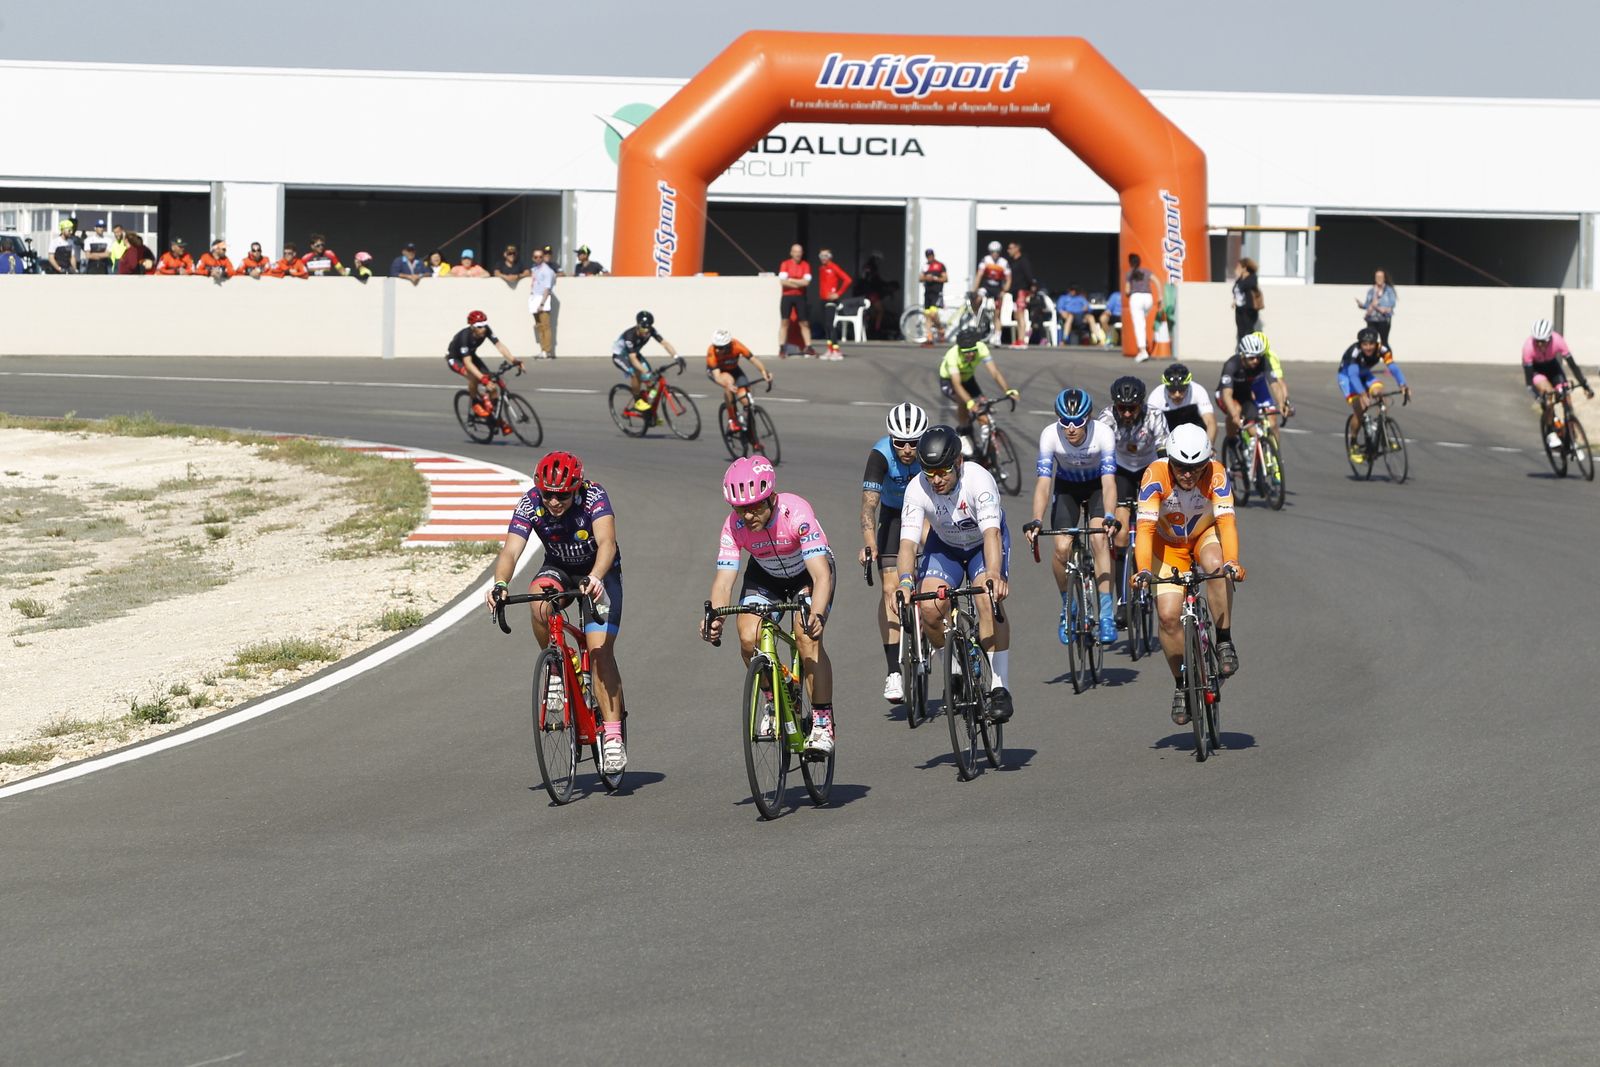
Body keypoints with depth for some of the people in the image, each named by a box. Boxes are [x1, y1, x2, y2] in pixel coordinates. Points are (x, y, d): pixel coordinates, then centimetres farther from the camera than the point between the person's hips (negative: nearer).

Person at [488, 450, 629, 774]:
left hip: (599, 573, -2)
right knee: (540, 600, -33)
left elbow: (607, 543, -42)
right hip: (558, 568, 2)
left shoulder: (594, 497, -29)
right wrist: (500, 583, -52)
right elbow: (511, 551, -32)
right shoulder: (530, 504, -23)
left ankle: (612, 737, -16)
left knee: (600, 649, -19)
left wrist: (595, 578, -61)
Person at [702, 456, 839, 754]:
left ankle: (822, 723, -15)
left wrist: (817, 615, -60)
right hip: (765, 575, 3)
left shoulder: (796, 513, -37)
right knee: (748, 638, -18)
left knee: (808, 637, -24)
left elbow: (822, 575, -43)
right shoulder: (734, 525, -27)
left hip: (808, 572, -3)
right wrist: (715, 617, -49)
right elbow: (724, 579, -29)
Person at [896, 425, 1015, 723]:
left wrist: (993, 574, -61)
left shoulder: (979, 480, -34)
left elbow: (991, 532, -44)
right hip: (944, 545, 3)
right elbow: (908, 540, -34)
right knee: (930, 607, -20)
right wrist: (905, 580, -52)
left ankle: (999, 687, -21)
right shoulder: (916, 489, -27)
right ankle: (955, 671, 7)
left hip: (984, 544, -3)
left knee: (988, 601, -28)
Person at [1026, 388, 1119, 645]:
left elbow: (1109, 482, -35)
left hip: (1097, 485, -1)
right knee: (1062, 548, -17)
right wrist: (1036, 521, -44)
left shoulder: (1103, 434, -31)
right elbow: (1043, 482, -31)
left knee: (1099, 539, -25)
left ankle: (1106, 615, -22)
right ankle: (1069, 605, 11)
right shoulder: (1050, 435, -28)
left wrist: (1109, 517, -51)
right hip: (1066, 486, 1)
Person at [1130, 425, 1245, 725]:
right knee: (1168, 615, -14)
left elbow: (1226, 521, -38)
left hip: (1206, 535, 0)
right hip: (1168, 543, 0)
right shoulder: (1156, 475, -30)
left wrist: (1232, 562, -55)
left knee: (1216, 566, -36)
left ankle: (1224, 643, -20)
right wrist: (1143, 570, -50)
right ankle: (1181, 686, 7)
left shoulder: (1216, 474, -29)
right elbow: (1145, 527, -36)